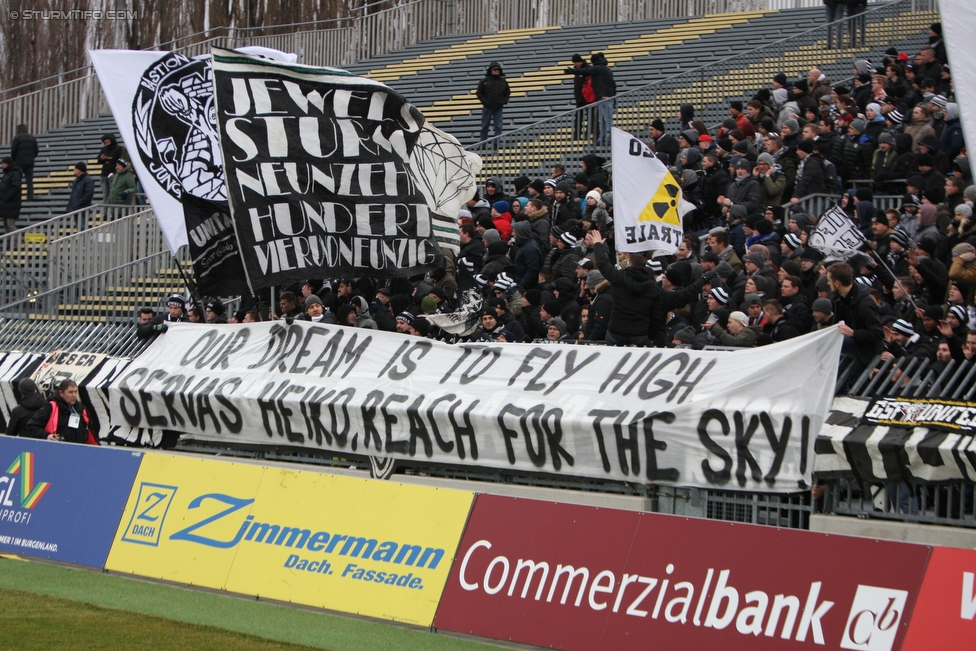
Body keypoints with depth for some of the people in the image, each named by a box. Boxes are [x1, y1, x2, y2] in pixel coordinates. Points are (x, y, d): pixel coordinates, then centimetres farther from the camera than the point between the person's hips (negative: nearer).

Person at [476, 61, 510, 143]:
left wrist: (504, 102, -1)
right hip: (487, 108, -2)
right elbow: (479, 93, 1)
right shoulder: (484, 81, -2)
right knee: (484, 126, 4)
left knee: (498, 126, -2)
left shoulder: (503, 82, 6)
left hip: (498, 108, 2)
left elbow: (507, 93, 15)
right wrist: (485, 102, -11)